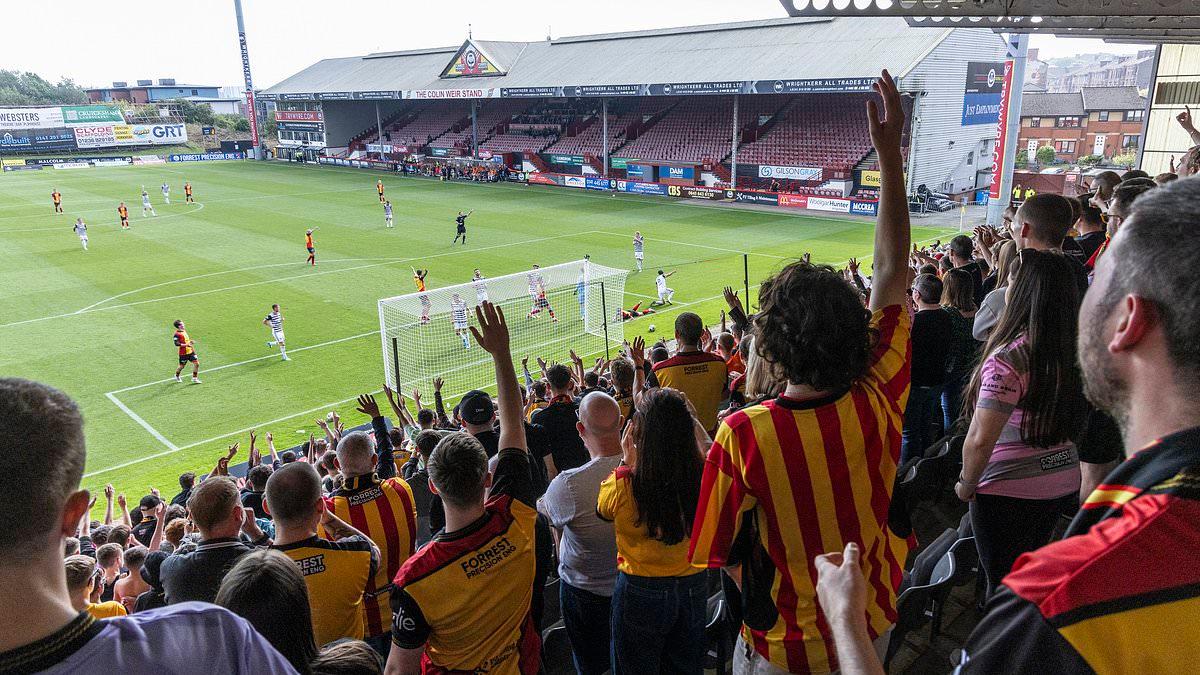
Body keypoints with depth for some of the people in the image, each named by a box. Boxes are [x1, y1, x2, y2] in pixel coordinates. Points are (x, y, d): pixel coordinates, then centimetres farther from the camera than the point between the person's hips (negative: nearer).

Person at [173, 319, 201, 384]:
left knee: (196, 363, -1)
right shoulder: (177, 334, -17)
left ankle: (194, 378, 11)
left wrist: (190, 342, 9)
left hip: (191, 351, 7)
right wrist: (186, 345, -28)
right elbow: (177, 344, -25)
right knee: (182, 366, 9)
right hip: (183, 353, -7)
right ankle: (176, 376, 40)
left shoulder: (184, 330, 9)